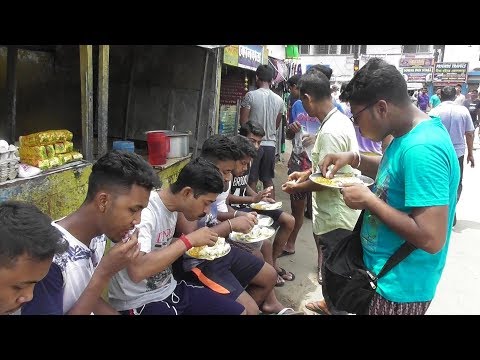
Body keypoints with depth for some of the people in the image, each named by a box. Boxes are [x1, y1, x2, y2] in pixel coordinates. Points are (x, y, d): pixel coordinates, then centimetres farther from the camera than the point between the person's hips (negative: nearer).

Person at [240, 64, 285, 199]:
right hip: (271, 143, 4)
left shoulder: (251, 95, -10)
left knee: (252, 179, 4)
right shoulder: (279, 100, 4)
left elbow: (243, 121, -9)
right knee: (268, 180, 12)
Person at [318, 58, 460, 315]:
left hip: (399, 285, -8)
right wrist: (353, 159, 4)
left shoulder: (421, 148, -29)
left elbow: (431, 238, -32)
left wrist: (368, 200, -23)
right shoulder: (408, 134, 1)